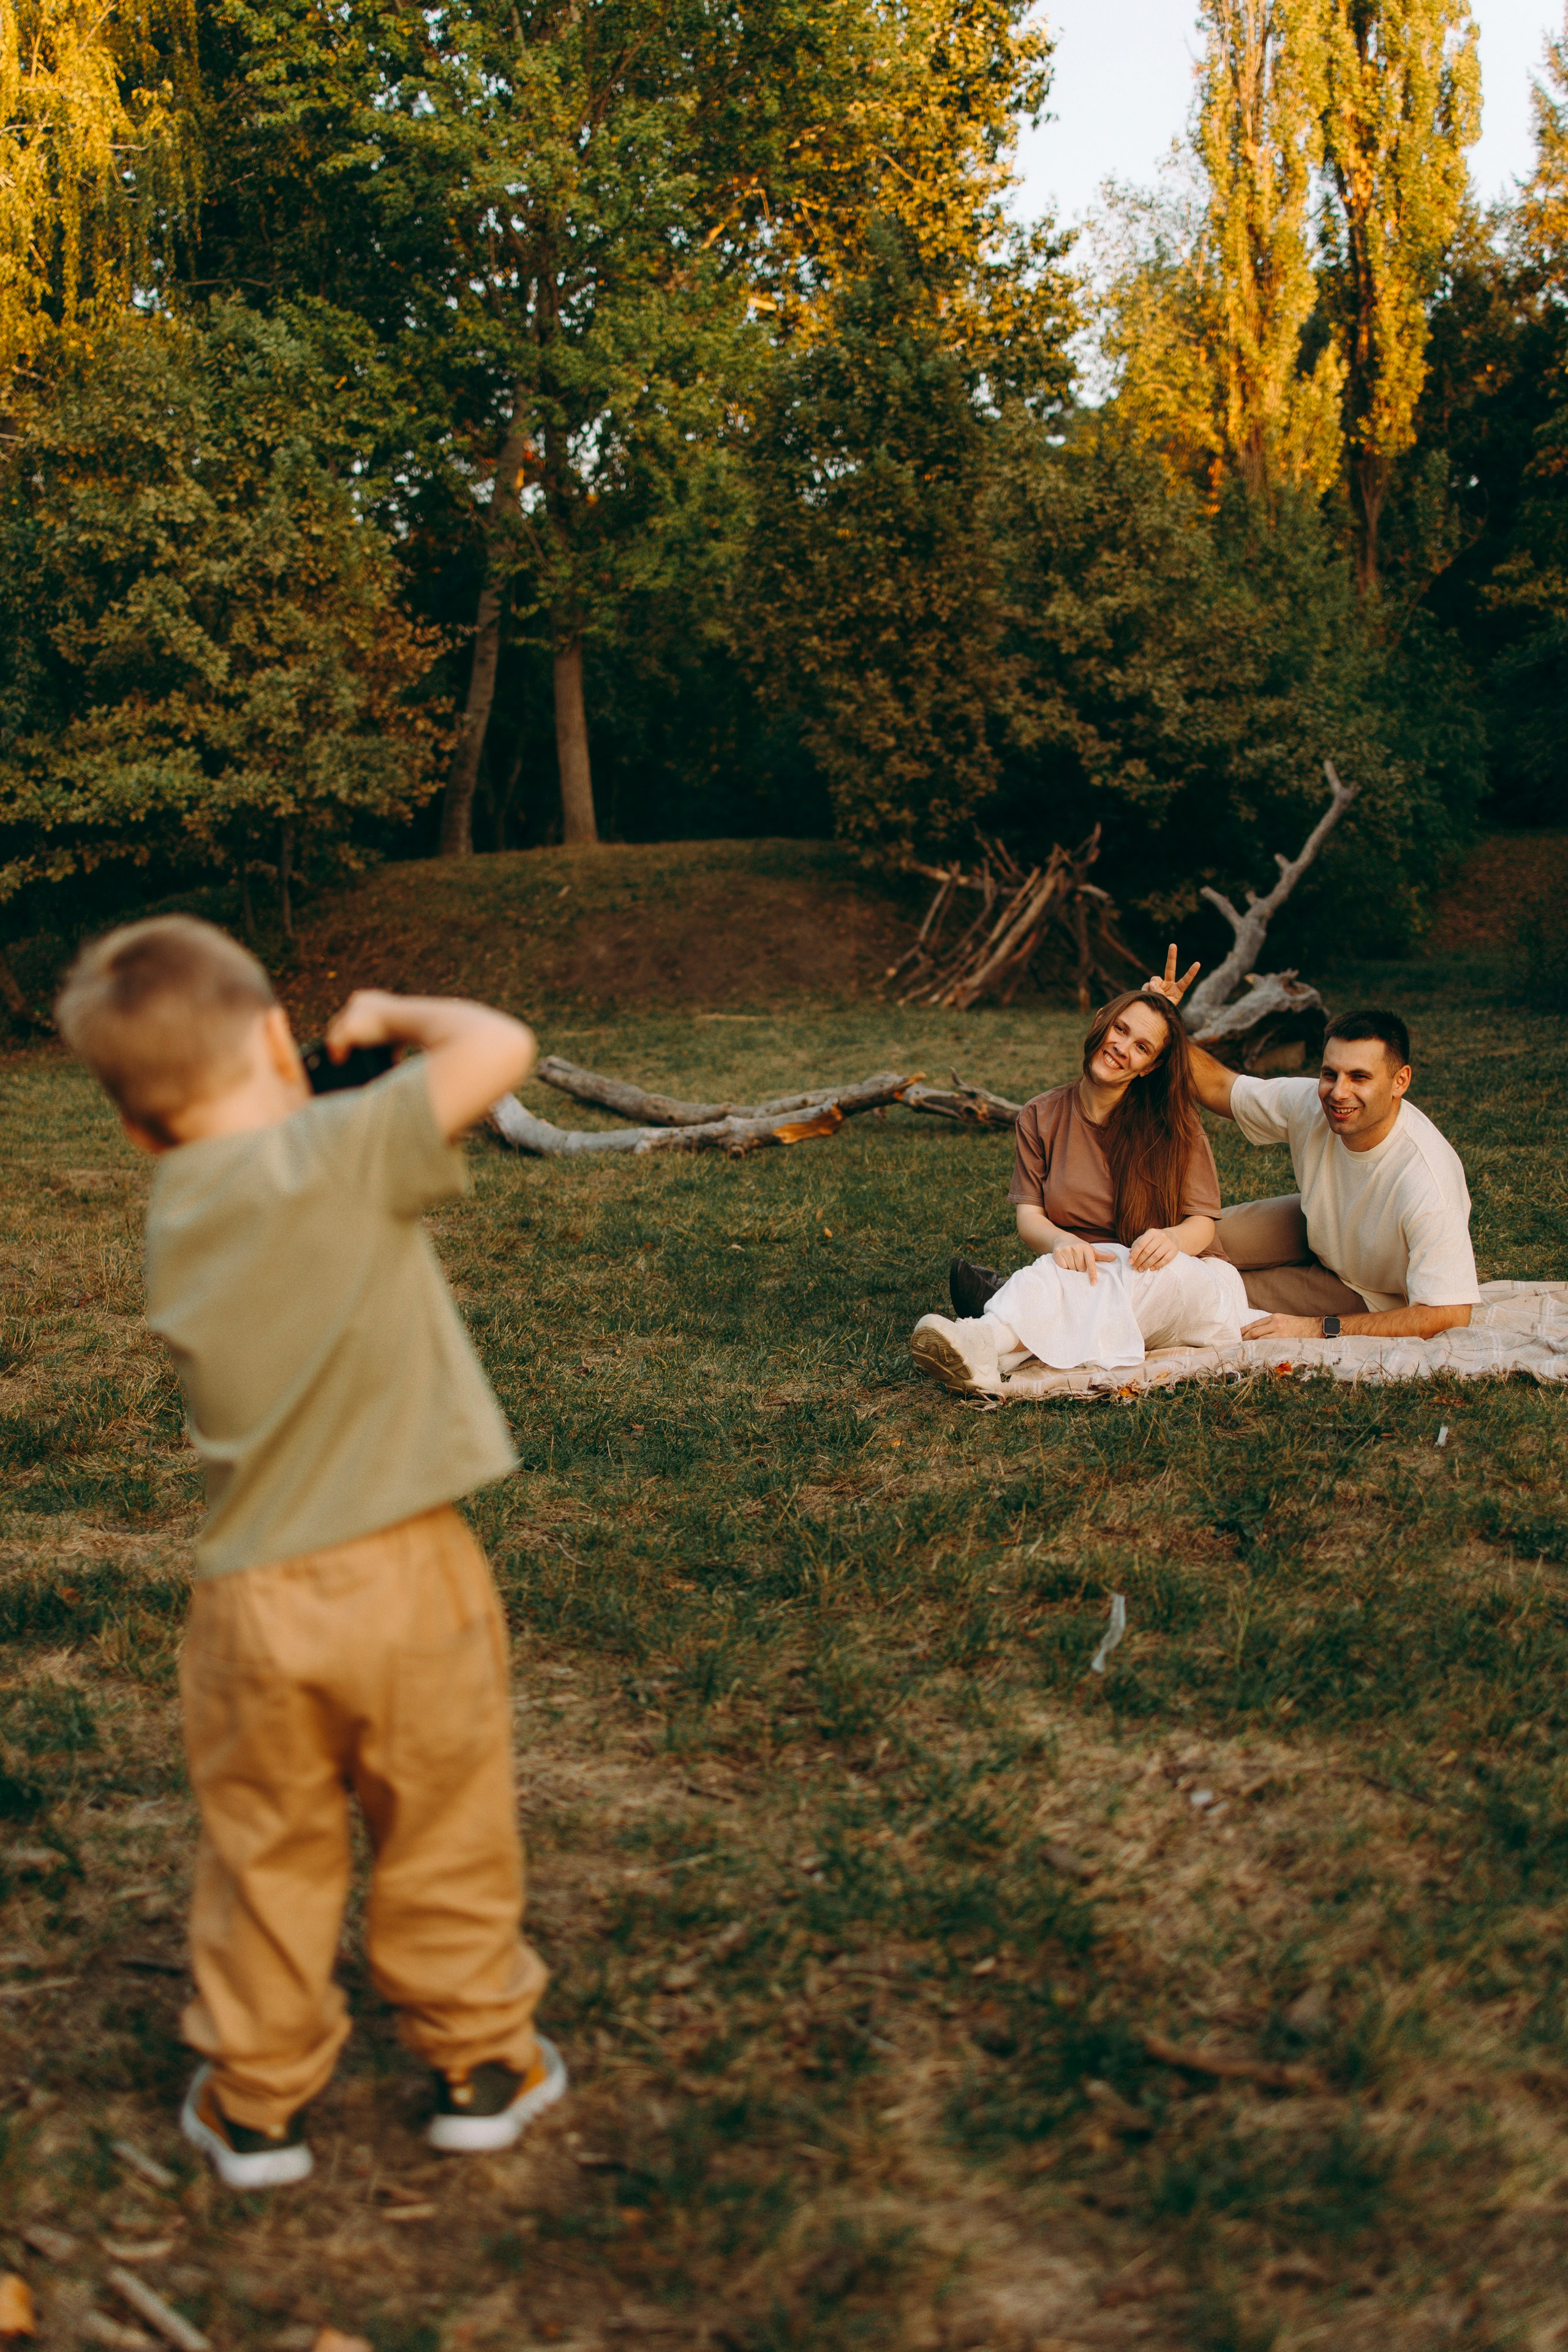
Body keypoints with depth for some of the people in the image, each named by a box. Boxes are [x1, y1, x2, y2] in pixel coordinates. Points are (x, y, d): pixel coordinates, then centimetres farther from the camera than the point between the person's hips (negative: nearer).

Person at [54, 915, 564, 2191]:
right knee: (446, 1838, 16)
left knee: (266, 1854, 19)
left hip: (253, 1596, 4)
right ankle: (480, 2064, 33)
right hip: (404, 1572, -3)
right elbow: (502, 1044, -19)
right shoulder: (343, 1149, -16)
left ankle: (258, 2102, 32)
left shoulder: (174, 1217, 2)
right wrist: (394, 1014, -3)